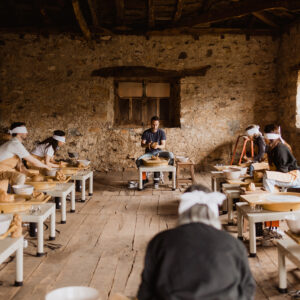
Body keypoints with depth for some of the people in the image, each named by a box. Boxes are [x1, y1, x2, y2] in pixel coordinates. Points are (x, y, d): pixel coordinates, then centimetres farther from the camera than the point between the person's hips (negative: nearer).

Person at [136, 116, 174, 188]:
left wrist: (158, 146, -32)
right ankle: (144, 178, -9)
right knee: (138, 161, -29)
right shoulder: (146, 133, -1)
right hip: (149, 153, 0)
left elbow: (163, 146, -9)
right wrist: (147, 145, -29)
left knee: (170, 155, -30)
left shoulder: (162, 132, -2)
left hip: (158, 152, 0)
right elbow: (142, 144, -5)